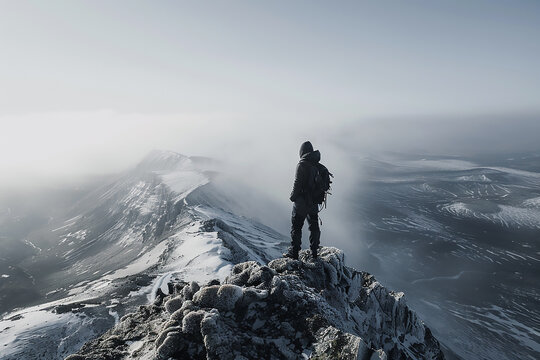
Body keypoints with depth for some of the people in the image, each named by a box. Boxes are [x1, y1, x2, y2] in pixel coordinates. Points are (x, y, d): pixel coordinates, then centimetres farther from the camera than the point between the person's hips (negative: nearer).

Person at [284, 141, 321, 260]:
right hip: (314, 202, 7)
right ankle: (314, 252, 23)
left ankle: (294, 252, 7)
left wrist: (292, 197, -6)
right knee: (314, 227, 16)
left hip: (301, 202, -6)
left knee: (296, 227, 4)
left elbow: (297, 183, -17)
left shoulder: (302, 164, -15)